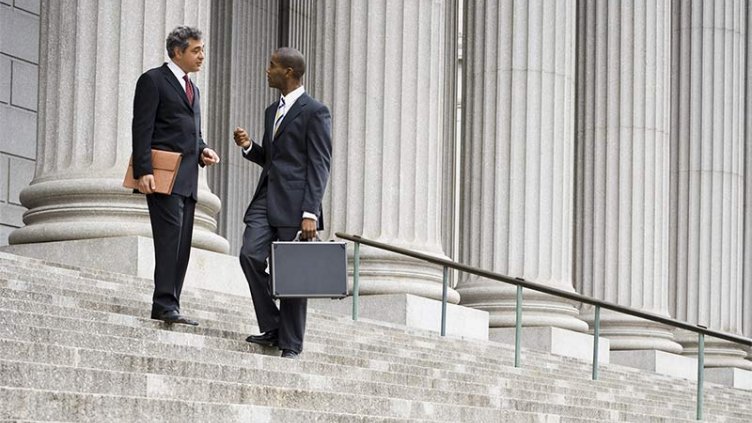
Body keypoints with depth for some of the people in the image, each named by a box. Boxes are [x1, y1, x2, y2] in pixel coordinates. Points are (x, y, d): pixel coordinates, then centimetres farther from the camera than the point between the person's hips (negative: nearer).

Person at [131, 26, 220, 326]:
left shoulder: (193, 89, 25)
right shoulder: (153, 80, -1)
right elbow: (142, 129, -9)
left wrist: (203, 151, 7)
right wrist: (143, 171, -19)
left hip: (187, 177, 8)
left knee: (182, 243, 3)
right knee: (170, 235, -17)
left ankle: (168, 307, 4)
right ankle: (165, 304, -19)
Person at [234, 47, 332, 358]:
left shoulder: (315, 112, -6)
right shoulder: (272, 111, 19)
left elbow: (319, 165, -10)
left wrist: (310, 212, -17)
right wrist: (249, 147, 5)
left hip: (294, 204, -7)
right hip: (266, 198, 7)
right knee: (250, 255, -10)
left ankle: (291, 344, 7)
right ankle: (271, 327, 2)